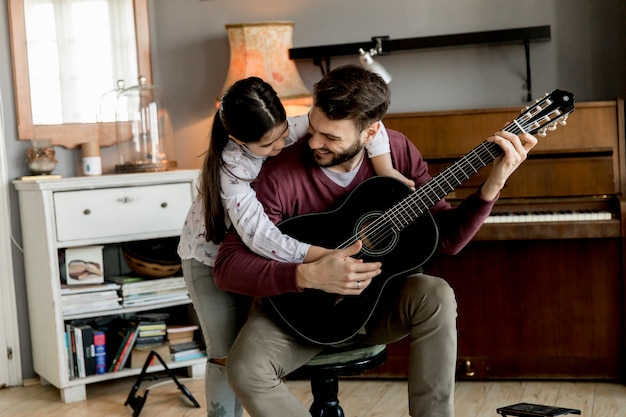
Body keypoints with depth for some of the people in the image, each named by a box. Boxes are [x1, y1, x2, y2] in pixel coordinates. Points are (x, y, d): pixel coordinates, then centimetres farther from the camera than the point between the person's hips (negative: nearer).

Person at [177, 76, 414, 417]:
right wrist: (321, 257, -45)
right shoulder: (231, 167, -33)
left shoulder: (288, 130, -21)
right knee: (227, 357, -2)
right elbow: (258, 235, -43)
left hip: (257, 259, 4)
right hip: (211, 256, -4)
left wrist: (386, 171, -29)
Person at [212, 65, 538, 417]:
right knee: (245, 368, -30)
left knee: (435, 296, -29)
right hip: (300, 308, -2)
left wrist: (494, 183, -21)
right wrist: (308, 276, -36)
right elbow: (227, 267, -24)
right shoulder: (282, 176, -24)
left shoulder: (397, 152, -10)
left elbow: (448, 236, -7)